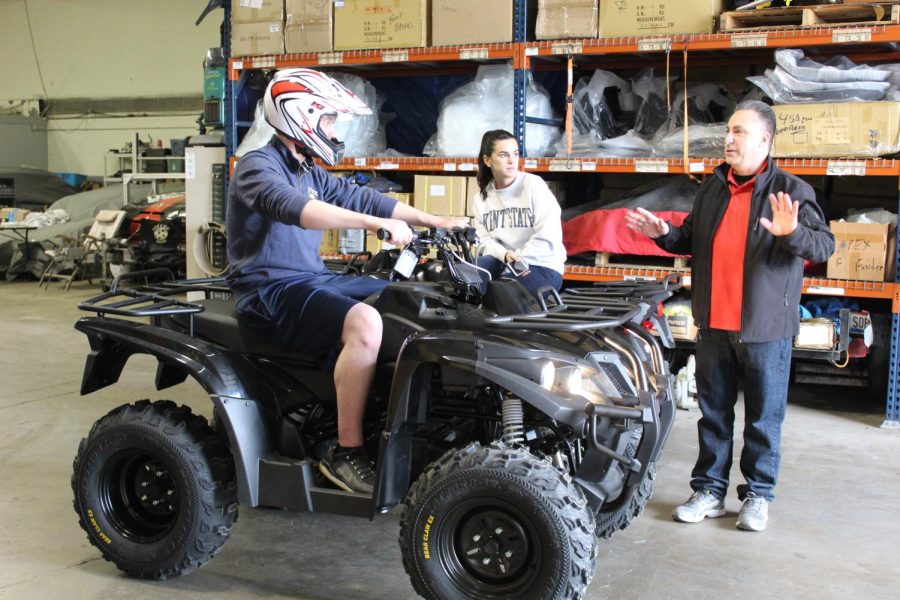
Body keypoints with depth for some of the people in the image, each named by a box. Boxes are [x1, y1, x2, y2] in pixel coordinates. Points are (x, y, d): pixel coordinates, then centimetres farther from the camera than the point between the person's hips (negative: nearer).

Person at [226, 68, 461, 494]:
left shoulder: (311, 174, 17)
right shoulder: (257, 167, -11)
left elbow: (362, 198, 17)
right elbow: (292, 208, -31)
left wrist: (435, 221, 8)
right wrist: (374, 223, -41)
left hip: (313, 279, 10)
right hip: (271, 290, -10)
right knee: (365, 322, -33)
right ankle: (346, 453, -22)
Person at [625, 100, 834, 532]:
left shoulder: (790, 190, -5)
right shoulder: (713, 188, 11)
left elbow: (824, 246, -12)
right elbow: (692, 242, 22)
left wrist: (792, 232, -30)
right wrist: (664, 234, 4)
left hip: (764, 326, -5)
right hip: (713, 323, 5)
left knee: (764, 416, 5)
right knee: (713, 412, 12)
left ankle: (757, 495, 18)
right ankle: (709, 491, 22)